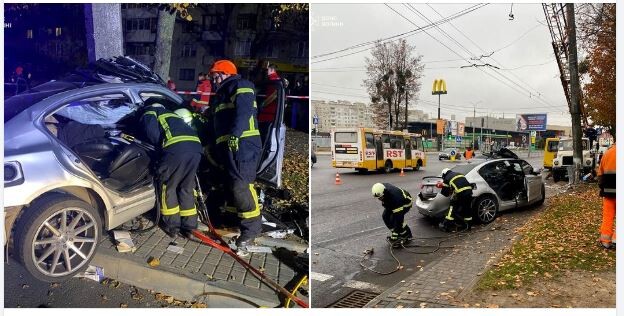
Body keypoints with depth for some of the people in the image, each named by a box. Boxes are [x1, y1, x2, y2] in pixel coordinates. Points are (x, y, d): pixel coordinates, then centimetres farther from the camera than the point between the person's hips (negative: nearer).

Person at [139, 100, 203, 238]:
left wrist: (160, 146, 18)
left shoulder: (149, 113, 23)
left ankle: (172, 226, 20)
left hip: (176, 148, -6)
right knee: (186, 188, 18)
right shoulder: (171, 114, 43)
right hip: (196, 147, 6)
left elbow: (151, 131, 3)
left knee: (167, 188, 13)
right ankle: (188, 227, 23)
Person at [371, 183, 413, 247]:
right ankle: (394, 233, 11)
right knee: (385, 215, -5)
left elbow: (398, 215, -39)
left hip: (405, 203, -7)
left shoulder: (395, 197, -43)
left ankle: (407, 235, -2)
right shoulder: (381, 189, -25)